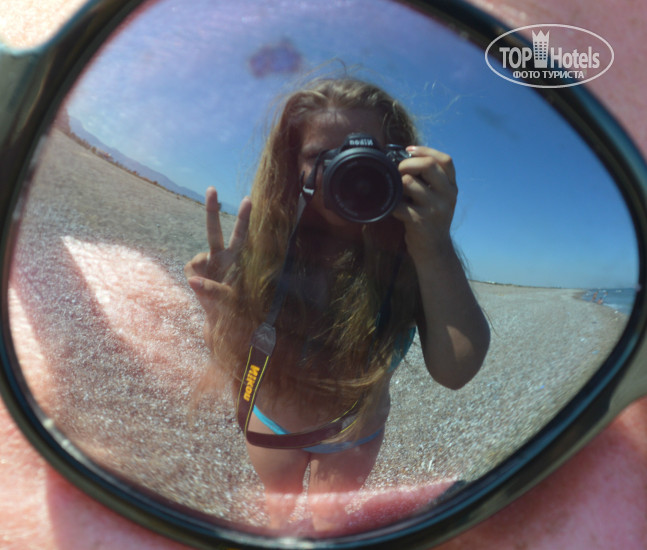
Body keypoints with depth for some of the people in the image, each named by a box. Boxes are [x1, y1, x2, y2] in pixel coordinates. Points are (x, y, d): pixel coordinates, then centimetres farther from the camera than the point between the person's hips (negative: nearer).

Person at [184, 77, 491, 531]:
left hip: (354, 438, 0)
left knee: (331, 518, 31)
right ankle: (280, 532, 69)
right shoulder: (267, 239, -28)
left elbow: (456, 370, -38)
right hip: (271, 423, 1)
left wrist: (436, 250, -48)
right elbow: (233, 372, -27)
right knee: (279, 502, 34)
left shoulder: (412, 249, -29)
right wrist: (227, 320, -49)